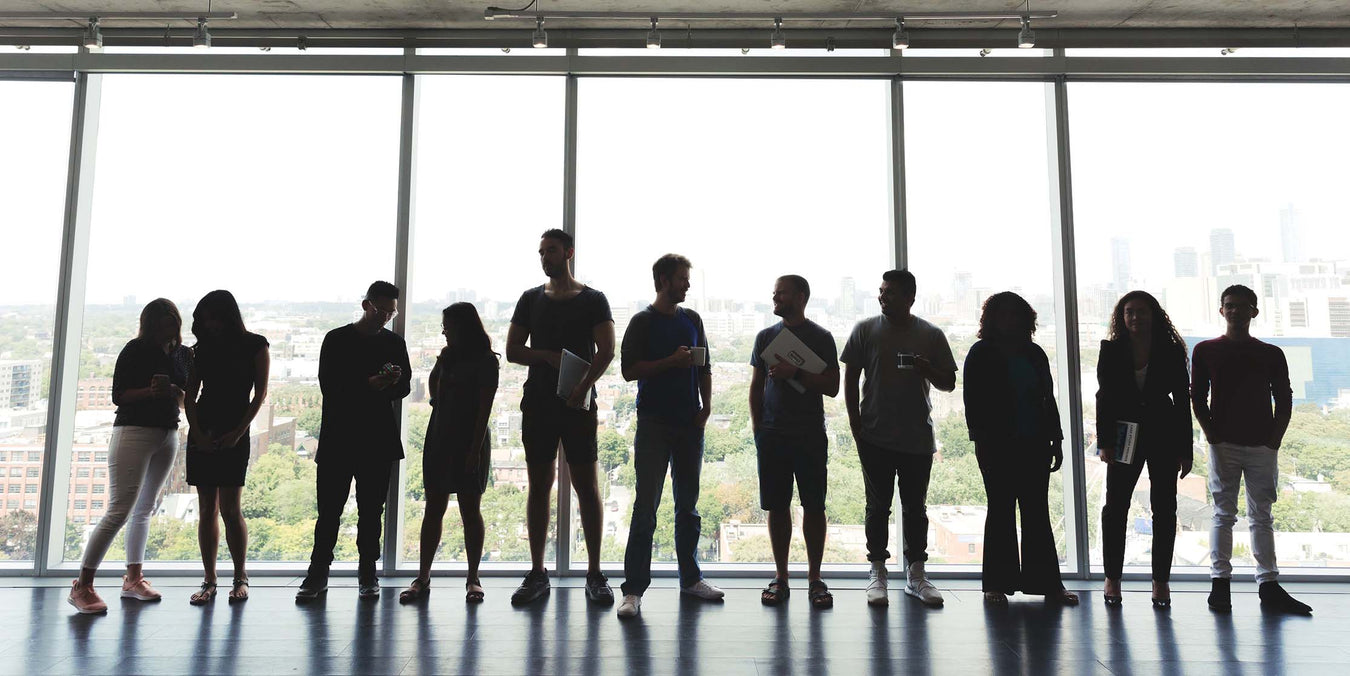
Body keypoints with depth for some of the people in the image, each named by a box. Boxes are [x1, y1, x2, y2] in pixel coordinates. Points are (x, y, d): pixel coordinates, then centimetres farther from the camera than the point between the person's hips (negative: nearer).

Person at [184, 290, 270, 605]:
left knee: (230, 508, -7)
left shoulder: (254, 344, 3)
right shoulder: (202, 347, 13)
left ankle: (240, 578, 5)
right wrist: (197, 432, -4)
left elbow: (260, 393, -1)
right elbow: (190, 394, 9)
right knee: (206, 508, 4)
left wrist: (238, 432, -9)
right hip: (202, 434, 4)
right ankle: (209, 582, 9)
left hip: (234, 435, -4)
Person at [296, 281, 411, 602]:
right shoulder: (337, 340, 2)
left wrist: (394, 381, -11)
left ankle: (368, 573, 15)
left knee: (371, 509, 6)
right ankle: (318, 573, 13)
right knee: (329, 508, 2)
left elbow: (405, 388, 12)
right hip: (338, 438, -2)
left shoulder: (394, 343, 10)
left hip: (378, 440, 2)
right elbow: (328, 385, -6)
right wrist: (368, 385, -19)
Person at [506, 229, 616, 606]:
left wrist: (583, 385, -20)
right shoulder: (531, 299, 14)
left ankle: (594, 575, 5)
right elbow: (512, 351, 9)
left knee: (587, 486, -2)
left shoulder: (593, 301, 4)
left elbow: (606, 351, -7)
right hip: (537, 404, 3)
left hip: (578, 405, -3)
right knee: (539, 486, 5)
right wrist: (549, 356, -8)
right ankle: (537, 574, 13)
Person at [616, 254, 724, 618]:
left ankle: (690, 578, 23)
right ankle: (634, 588, -1)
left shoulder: (692, 320, 14)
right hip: (654, 423, -5)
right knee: (645, 506, -6)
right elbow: (629, 370, -8)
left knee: (688, 504, 12)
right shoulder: (642, 322, -1)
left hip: (690, 424, 5)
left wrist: (706, 406, 5)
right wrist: (672, 361, -16)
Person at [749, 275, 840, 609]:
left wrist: (795, 372, -15)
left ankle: (814, 578, 12)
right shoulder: (766, 337, 12)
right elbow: (756, 386, 15)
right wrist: (757, 428, 7)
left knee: (814, 506, 1)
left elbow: (832, 386, -4)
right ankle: (781, 578, 15)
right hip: (772, 435, 3)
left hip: (810, 435, -3)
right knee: (777, 506, 5)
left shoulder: (820, 337, 2)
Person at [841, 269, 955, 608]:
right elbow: (850, 378, 4)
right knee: (878, 506, 4)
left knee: (915, 507, 9)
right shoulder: (866, 330, 2)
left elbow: (949, 383, 8)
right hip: (875, 437, -1)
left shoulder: (931, 335, 4)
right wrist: (855, 423, -3)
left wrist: (927, 369, -13)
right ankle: (877, 573, 13)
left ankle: (915, 573, 21)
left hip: (918, 437, 1)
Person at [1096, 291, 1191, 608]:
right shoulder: (1111, 350, 0)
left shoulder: (1171, 352, 0)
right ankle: (1112, 578, 13)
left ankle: (1161, 580, 16)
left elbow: (1183, 401, 0)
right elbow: (1104, 398, -1)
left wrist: (1185, 450, -3)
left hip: (1164, 438, 0)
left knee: (1164, 509, 5)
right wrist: (1104, 442, -8)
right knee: (1116, 506, 2)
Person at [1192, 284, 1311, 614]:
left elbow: (1284, 401, 8)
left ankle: (1269, 586, 10)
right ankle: (1220, 583, 2)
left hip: (1263, 447, 2)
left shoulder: (1271, 354, 9)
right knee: (1223, 515, 0)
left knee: (1262, 516, 6)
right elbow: (1197, 398, 3)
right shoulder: (1205, 351, 4)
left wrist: (1274, 440, -3)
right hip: (1224, 446, -2)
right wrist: (1212, 437, -5)